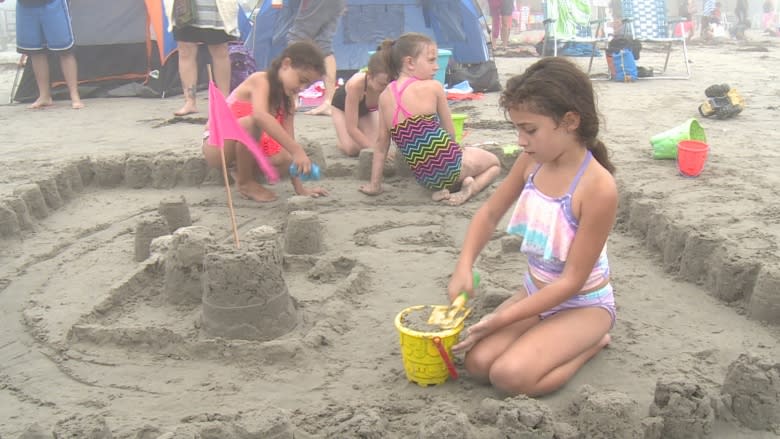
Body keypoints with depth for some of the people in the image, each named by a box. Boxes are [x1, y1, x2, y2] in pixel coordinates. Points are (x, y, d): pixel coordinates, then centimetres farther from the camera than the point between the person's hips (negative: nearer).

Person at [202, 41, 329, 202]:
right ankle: (245, 182, -15)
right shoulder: (261, 80, -23)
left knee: (285, 161, -16)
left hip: (246, 145, 7)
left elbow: (288, 137, -4)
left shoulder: (288, 97, -1)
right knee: (252, 123, -36)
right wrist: (297, 151, -52)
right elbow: (260, 117, -44)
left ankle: (243, 170, 9)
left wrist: (299, 188, -10)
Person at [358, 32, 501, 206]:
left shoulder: (385, 96, 2)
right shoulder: (433, 87, -10)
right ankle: (469, 188, -4)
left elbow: (381, 143, 6)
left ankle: (443, 190, 7)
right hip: (449, 164, -5)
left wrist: (374, 184, 13)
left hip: (424, 177, 5)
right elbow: (450, 133, -4)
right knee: (494, 163, 25)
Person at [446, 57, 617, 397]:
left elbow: (572, 281, -23)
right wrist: (464, 267, -11)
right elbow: (489, 214, 6)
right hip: (535, 292, 6)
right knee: (478, 362, -11)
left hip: (583, 303, -6)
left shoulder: (598, 187, -28)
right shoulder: (531, 162, -9)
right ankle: (557, 338, 10)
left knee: (510, 376, -24)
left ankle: (592, 341, 1)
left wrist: (499, 320, -23)